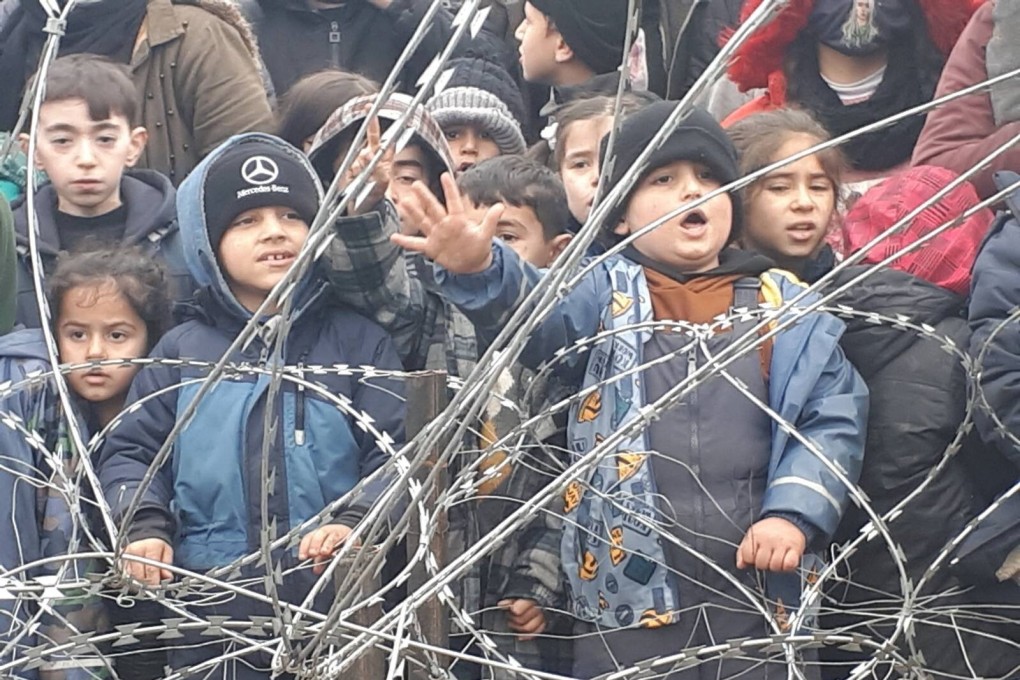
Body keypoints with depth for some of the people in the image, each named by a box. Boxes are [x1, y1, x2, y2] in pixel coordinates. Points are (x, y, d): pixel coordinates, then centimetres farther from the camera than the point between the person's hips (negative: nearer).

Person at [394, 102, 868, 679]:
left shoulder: (787, 306, 9)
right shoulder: (605, 293, 5)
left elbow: (835, 416, 5)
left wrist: (794, 513, -11)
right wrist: (478, 271, -36)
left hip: (760, 600, 1)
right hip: (630, 602, -1)